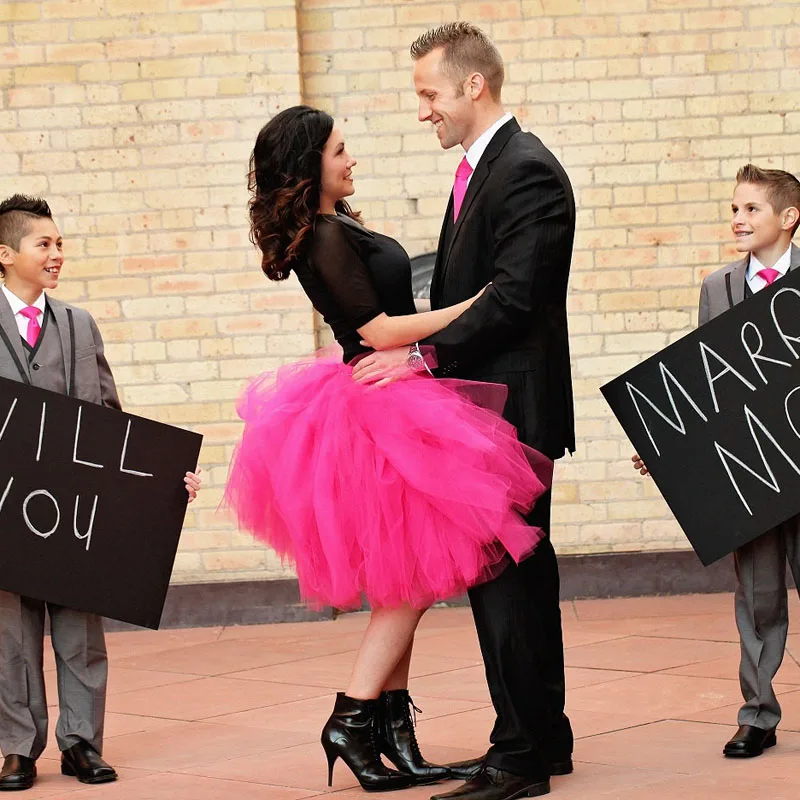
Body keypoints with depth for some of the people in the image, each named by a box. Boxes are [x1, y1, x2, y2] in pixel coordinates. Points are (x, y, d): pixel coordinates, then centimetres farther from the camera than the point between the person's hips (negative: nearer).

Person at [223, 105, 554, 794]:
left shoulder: (333, 229, 13)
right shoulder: (324, 238, -18)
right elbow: (377, 329, -19)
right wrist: (476, 304, -15)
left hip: (385, 403, 10)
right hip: (384, 411, -10)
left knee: (405, 580, 12)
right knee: (412, 576, -6)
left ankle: (393, 724, 14)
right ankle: (352, 719, -4)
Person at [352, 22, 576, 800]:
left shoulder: (527, 171, -14)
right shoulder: (477, 170, 17)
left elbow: (512, 298, -21)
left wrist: (422, 355, -20)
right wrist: (408, 351, 7)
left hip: (512, 410, -10)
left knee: (507, 578, -7)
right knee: (512, 579, 14)